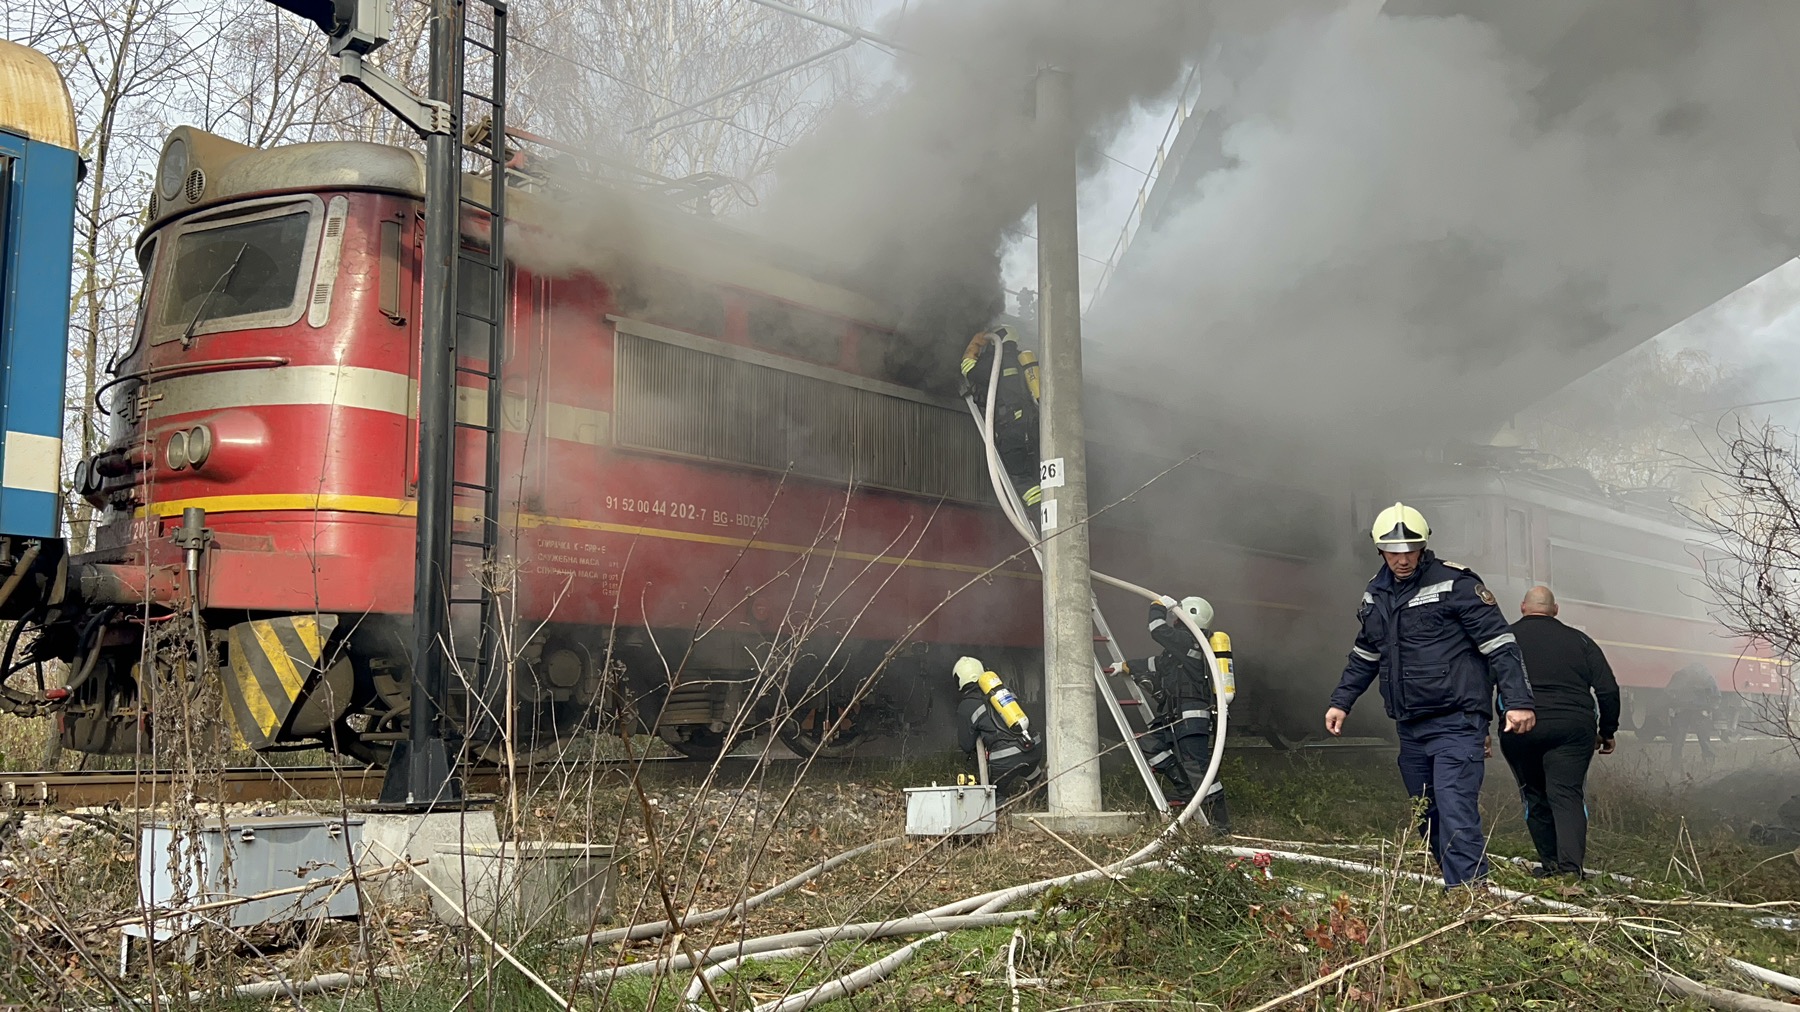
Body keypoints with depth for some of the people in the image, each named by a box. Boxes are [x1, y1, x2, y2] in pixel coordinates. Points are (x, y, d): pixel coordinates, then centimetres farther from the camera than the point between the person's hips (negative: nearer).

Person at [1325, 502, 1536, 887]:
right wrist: (1341, 702, 21)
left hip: (1456, 725, -7)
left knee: (1456, 815, -16)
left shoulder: (1454, 583, -8)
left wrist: (1518, 701, -17)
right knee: (1428, 821, 12)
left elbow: (1500, 645, -10)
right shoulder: (1376, 594, 13)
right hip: (1410, 729, 7)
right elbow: (1364, 656, 27)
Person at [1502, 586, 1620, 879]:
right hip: (1574, 728, 1)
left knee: (1535, 796, 13)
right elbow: (1608, 689, 10)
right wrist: (1607, 731, 19)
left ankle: (1550, 863, 16)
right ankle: (1570, 865, -18)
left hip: (1521, 731, 0)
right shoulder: (1579, 640, 11)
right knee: (1567, 793, -3)